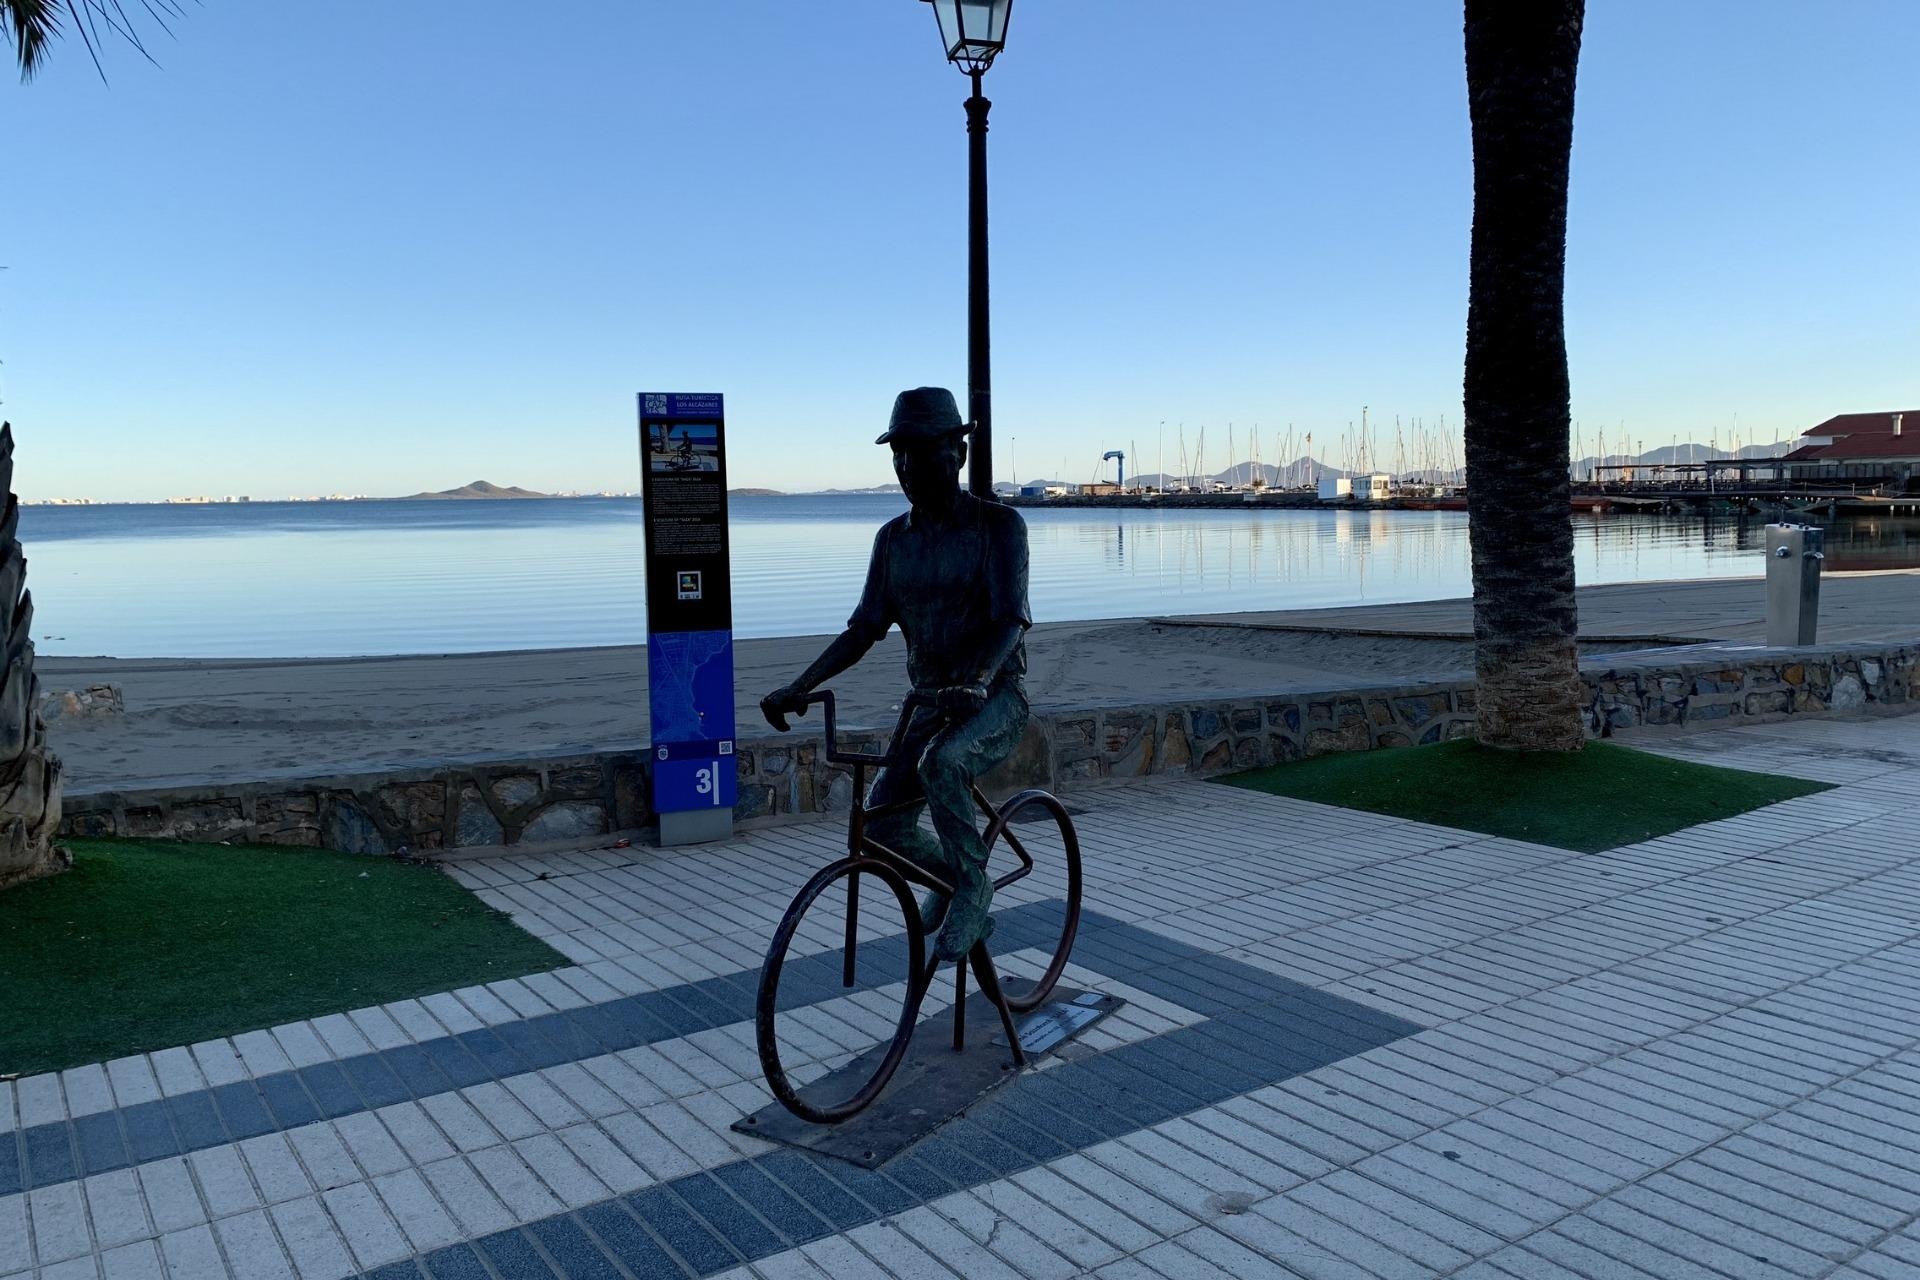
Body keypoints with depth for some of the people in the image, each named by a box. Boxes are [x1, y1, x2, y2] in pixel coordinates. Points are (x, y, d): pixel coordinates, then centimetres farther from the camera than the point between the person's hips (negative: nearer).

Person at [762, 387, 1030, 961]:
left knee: (941, 763, -36)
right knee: (882, 825, -9)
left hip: (994, 698, -5)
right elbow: (864, 628, 4)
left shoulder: (999, 524, -10)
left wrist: (975, 681, -42)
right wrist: (799, 687, -11)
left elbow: (1009, 618, -22)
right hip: (931, 701, 5)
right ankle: (947, 872, 22)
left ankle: (972, 884, -12)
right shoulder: (893, 538, 6)